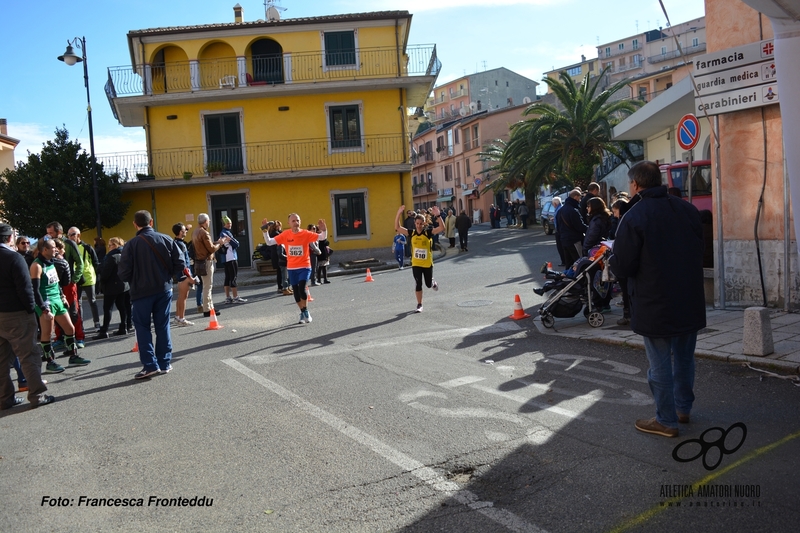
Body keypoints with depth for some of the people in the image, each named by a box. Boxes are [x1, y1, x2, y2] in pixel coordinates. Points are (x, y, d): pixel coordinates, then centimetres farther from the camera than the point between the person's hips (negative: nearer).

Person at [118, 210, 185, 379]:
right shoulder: (166, 239, -2)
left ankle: (150, 365, 1)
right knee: (162, 327, 12)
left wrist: (134, 280, 10)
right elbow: (180, 265, -3)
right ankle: (164, 363, 16)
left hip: (141, 292, -3)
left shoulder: (131, 245, -11)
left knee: (142, 328, 8)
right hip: (164, 290, 3)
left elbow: (124, 274, -11)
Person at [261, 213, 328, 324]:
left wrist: (324, 230, -32)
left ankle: (305, 312, 1)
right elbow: (269, 242, 0)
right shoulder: (285, 235, -2)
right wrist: (265, 232, -14)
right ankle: (303, 313, 28)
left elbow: (322, 237, -13)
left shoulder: (306, 234, -8)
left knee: (302, 288, -19)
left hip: (304, 267, -3)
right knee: (296, 292, 9)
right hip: (291, 268, 3)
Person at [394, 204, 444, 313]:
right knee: (418, 284, 0)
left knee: (428, 284, 11)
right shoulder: (411, 233, -3)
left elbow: (442, 228, -20)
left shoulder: (428, 232, -9)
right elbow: (397, 227, -7)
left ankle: (433, 283, 48)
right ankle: (419, 305, 13)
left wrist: (438, 216, -33)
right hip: (415, 264, 1)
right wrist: (399, 214, -18)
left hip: (428, 263, -1)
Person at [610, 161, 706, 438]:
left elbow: (622, 267, -18)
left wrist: (611, 256, 3)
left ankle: (666, 420, 15)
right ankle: (683, 408, 36)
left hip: (654, 306, -6)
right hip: (690, 301, 6)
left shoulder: (634, 217, -17)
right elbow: (699, 252, 11)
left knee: (660, 364, 5)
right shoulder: (688, 209, 1)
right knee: (684, 357, 20)